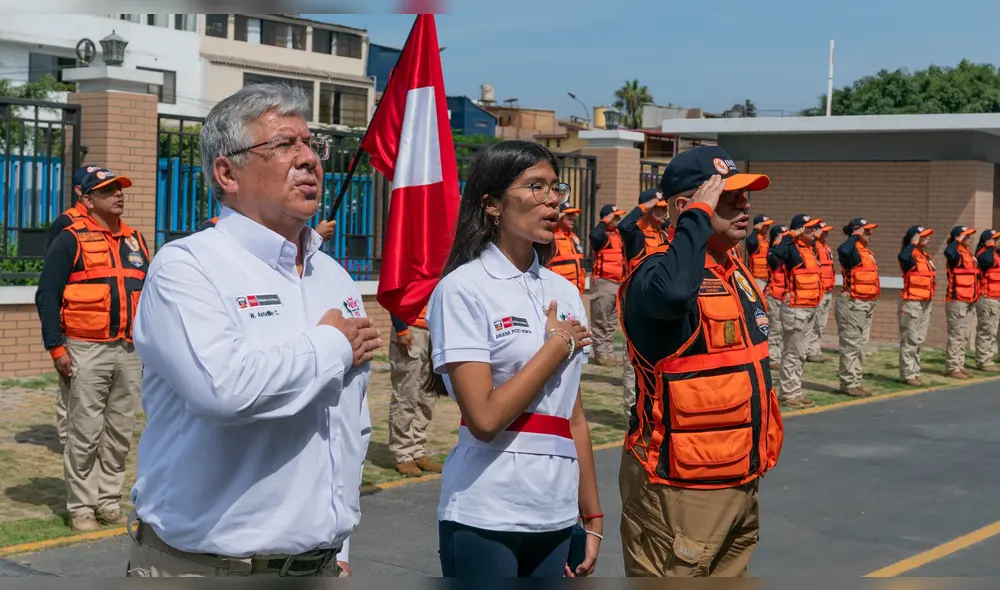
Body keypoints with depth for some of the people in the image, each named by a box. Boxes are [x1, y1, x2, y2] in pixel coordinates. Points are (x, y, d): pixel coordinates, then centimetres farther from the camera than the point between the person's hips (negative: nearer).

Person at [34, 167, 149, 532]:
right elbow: (47, 295, -6)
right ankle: (81, 508, 6)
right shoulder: (72, 240, -3)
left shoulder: (135, 241, 15)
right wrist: (56, 347, -12)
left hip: (130, 352, 6)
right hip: (87, 352, -5)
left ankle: (109, 502, 18)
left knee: (120, 433, 9)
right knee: (84, 433, -2)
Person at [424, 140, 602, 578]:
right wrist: (558, 345, -9)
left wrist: (592, 517, 10)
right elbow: (485, 418, -18)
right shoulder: (464, 288, -9)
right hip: (485, 518, -5)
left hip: (558, 517, 5)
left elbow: (575, 416, 12)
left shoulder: (565, 292, 9)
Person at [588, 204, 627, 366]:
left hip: (618, 282, 9)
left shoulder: (619, 235, 16)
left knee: (612, 322, 14)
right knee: (601, 321, -4)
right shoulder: (602, 234, -10)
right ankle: (601, 353, -2)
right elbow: (594, 235, -35)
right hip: (603, 282, -9)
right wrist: (605, 221, -22)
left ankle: (608, 352, 20)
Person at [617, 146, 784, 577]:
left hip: (742, 481, 9)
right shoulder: (661, 270, -18)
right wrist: (699, 214, -29)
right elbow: (674, 293, -44)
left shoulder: (736, 270, 12)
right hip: (680, 488, -9)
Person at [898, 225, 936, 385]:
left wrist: (930, 301, 20)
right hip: (912, 303, -9)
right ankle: (907, 374, -2)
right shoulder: (911, 256, -13)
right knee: (910, 340, -6)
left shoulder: (927, 257, 14)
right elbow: (902, 257, -40)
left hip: (926, 303, 9)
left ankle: (915, 373, 20)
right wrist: (913, 244, -25)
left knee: (920, 341, 13)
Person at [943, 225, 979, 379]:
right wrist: (958, 240, -24)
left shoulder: (967, 253, 14)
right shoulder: (957, 253, -13)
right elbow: (948, 252, -39)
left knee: (964, 337, 14)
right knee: (956, 335, -6)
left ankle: (959, 366, 20)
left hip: (967, 301, 9)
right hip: (957, 301, -9)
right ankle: (952, 368, -3)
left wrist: (973, 299, 20)